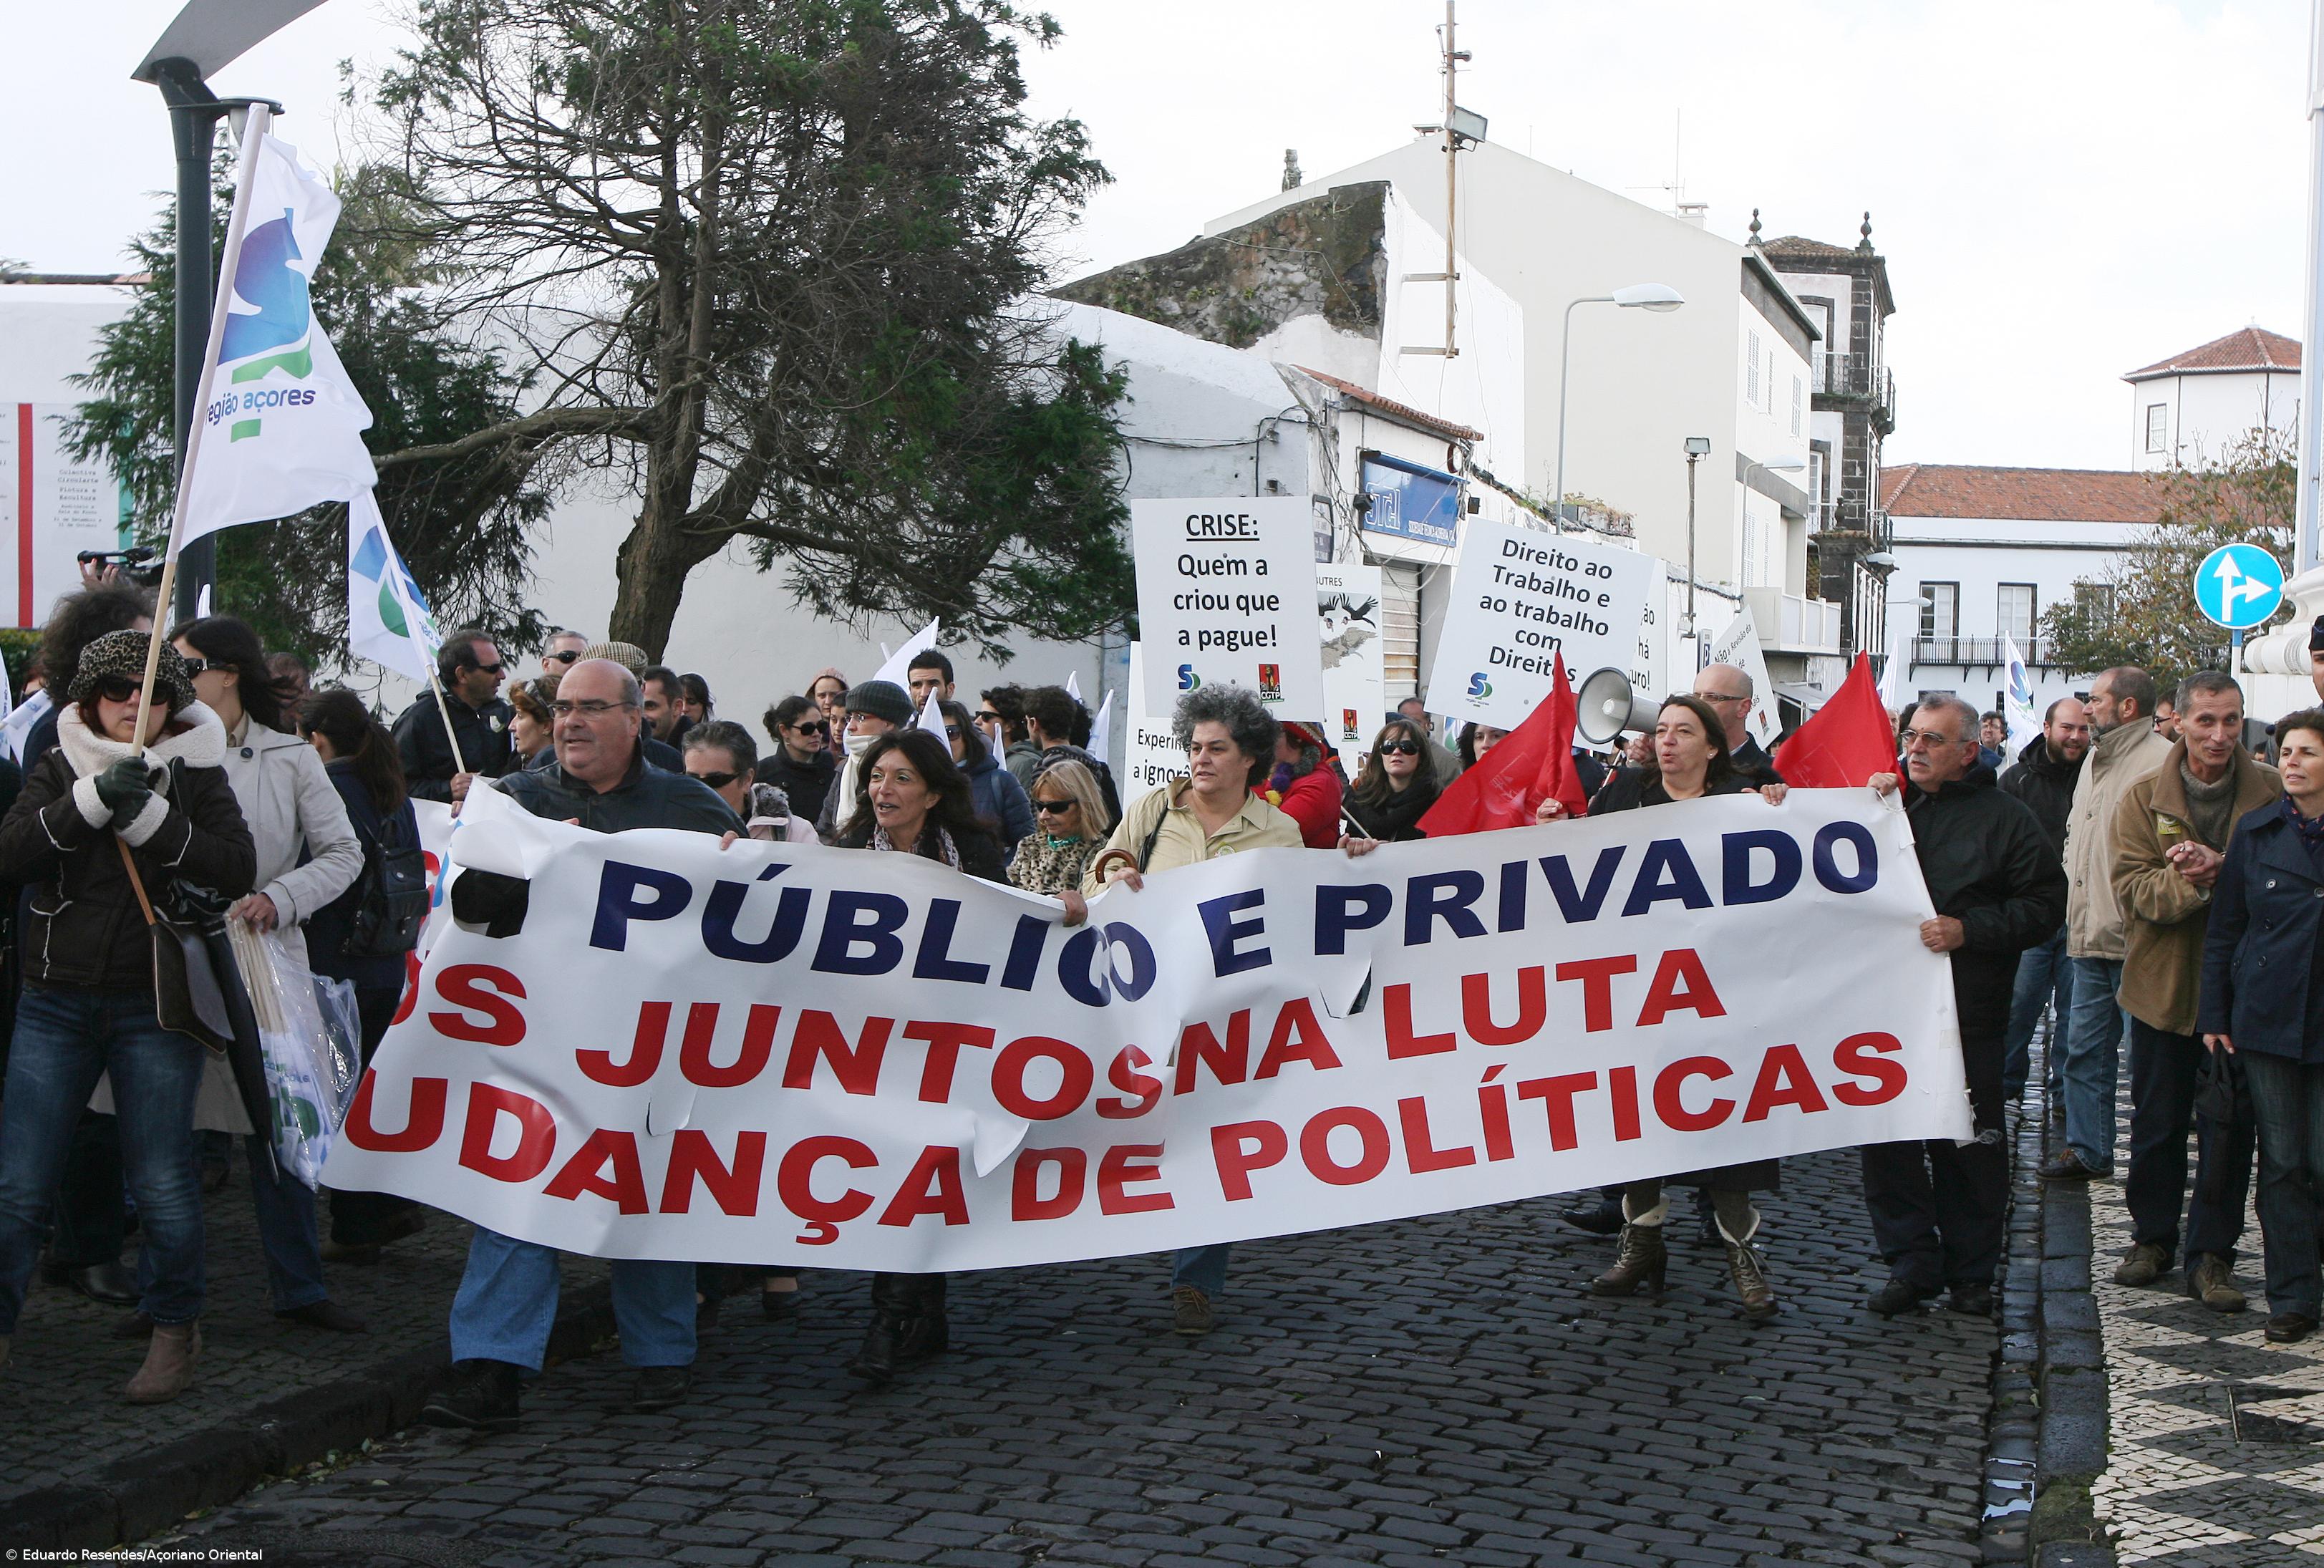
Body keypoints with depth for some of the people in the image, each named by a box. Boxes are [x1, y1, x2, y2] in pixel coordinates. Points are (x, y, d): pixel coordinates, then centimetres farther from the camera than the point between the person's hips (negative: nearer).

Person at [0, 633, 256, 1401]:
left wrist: (149, 816, -19)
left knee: (162, 1181, 0)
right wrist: (93, 799, -20)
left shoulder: (197, 773, 3)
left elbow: (238, 868, -10)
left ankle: (176, 1330, 17)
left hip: (157, 1005, -1)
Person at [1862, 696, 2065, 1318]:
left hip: (1968, 1014, -3)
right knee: (1885, 1142, 3)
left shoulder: (2003, 817, 1)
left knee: (1969, 1147, 4)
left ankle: (1971, 1272, 17)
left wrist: (1968, 930, -14)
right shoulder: (1887, 799, 12)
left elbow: (2045, 904, -3)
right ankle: (1911, 1263, 13)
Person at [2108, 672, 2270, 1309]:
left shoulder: (2272, 794, -2)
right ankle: (2153, 1237, 28)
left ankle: (2212, 1255, 13)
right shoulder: (2144, 797, 0)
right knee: (2156, 1121, 12)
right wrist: (2187, 881, -27)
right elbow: (2132, 887, -7)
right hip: (2162, 985, 1)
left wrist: (2224, 869, -23)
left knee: (2228, 1128, 3)